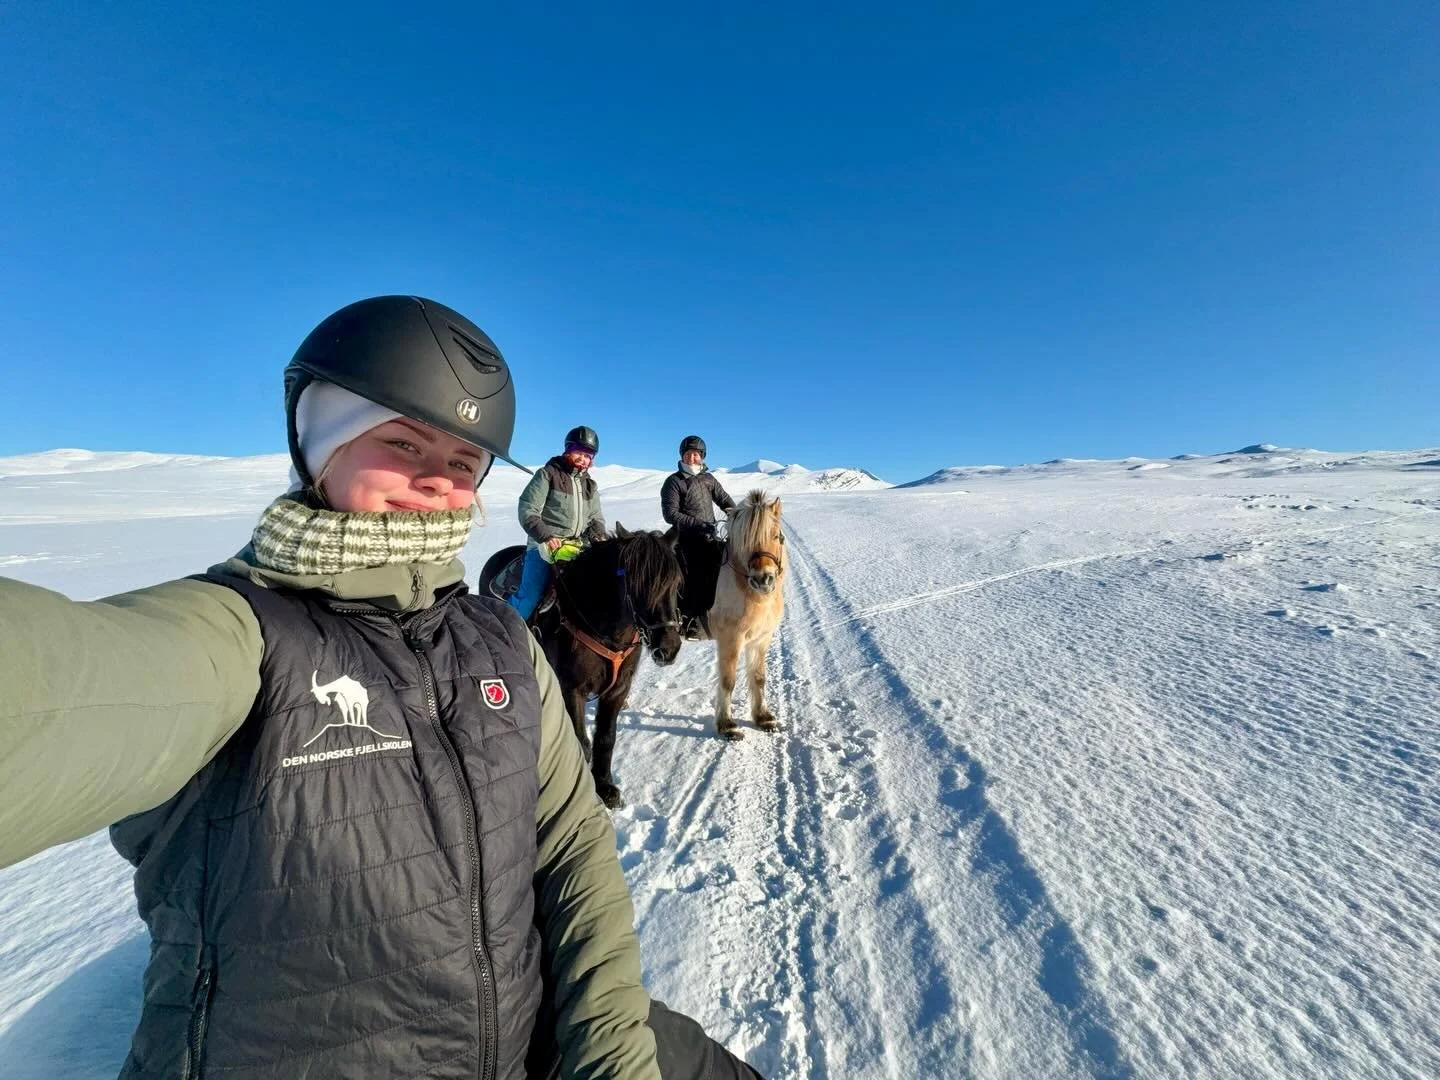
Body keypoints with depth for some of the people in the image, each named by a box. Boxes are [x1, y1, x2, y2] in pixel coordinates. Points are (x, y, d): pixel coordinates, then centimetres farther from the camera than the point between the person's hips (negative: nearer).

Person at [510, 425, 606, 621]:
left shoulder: (589, 484, 18)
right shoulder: (547, 474, 1)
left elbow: (596, 518, 19)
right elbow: (528, 512, -7)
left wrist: (599, 537, -3)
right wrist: (547, 536, -20)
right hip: (545, 546, -5)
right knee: (529, 597, -12)